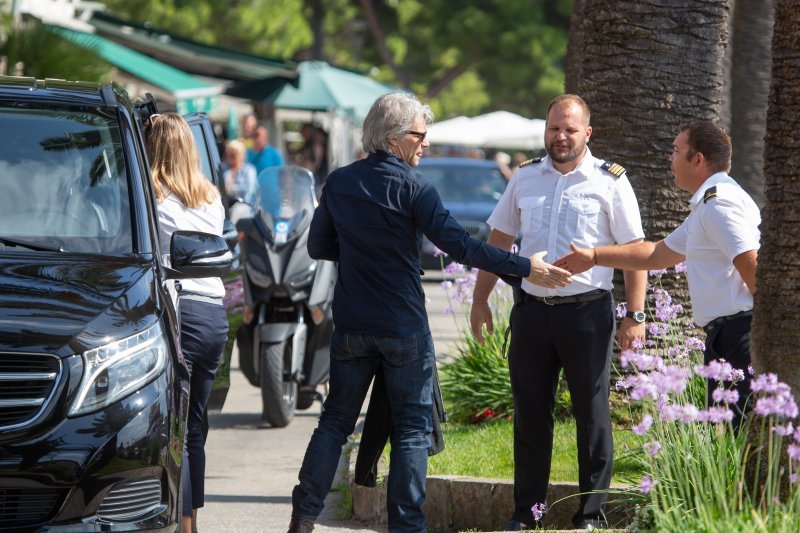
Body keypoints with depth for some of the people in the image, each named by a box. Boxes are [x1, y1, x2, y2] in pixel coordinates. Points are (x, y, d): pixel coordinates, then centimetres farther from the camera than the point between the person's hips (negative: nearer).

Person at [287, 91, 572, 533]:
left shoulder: (339, 183, 4)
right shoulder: (411, 187, -12)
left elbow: (318, 246, 12)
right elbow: (458, 244, -19)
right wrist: (526, 268, -18)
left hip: (351, 326, 5)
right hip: (403, 327, -4)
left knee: (336, 420, 12)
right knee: (412, 429, 4)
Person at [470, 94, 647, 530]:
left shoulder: (610, 181, -2)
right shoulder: (525, 178, 9)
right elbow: (499, 240, 16)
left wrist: (635, 316, -8)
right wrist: (480, 299, 12)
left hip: (587, 312, -4)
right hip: (532, 310, 4)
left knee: (592, 413, 0)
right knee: (529, 412, 7)